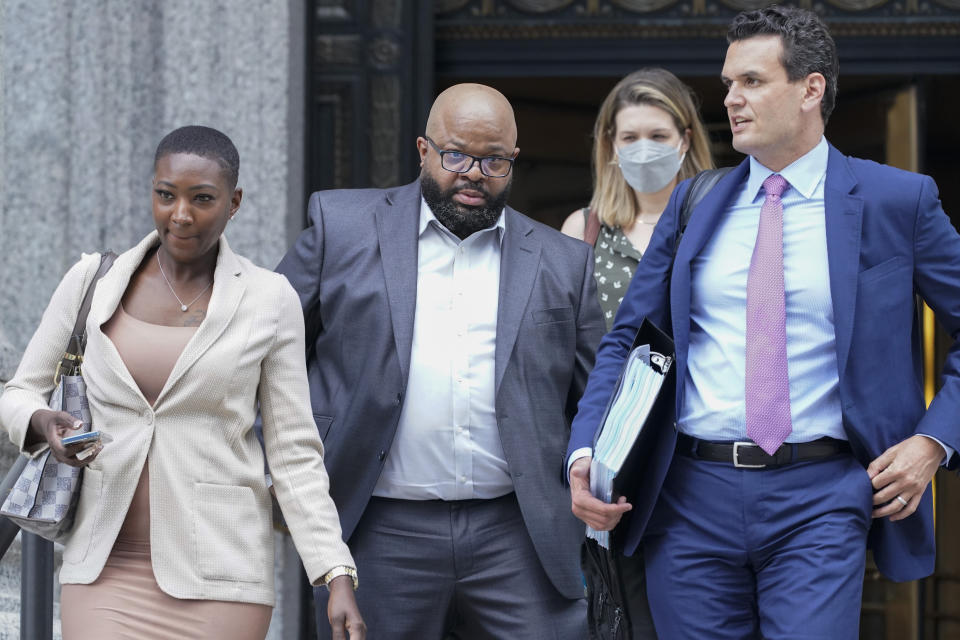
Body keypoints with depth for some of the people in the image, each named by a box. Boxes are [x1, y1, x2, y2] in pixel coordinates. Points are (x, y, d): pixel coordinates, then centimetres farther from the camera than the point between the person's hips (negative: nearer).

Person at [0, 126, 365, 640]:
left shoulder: (268, 301, 1)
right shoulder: (92, 282, 5)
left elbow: (294, 454, 1)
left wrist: (338, 577, -8)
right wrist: (42, 422, -10)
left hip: (218, 577, -1)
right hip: (105, 570, 1)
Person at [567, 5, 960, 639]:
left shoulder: (898, 201, 2)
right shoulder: (694, 204, 11)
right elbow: (627, 339, 12)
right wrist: (586, 454, -3)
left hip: (821, 499, -3)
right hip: (692, 499, 3)